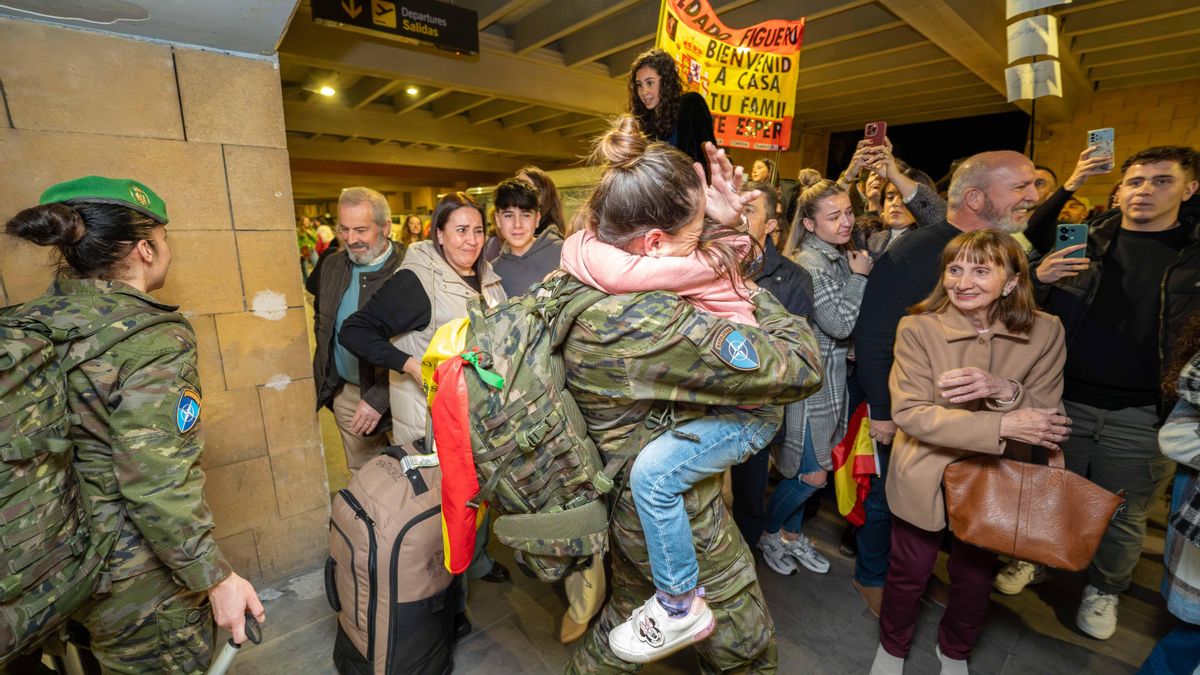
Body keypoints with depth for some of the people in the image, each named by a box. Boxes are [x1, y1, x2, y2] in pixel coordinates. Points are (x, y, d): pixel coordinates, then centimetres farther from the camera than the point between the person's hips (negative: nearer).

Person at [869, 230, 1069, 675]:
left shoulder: (1045, 332, -9)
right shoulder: (918, 328, -19)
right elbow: (908, 413, -24)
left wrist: (1004, 389, -30)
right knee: (909, 574, 17)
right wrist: (1002, 426, -31)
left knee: (976, 578, 24)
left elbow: (1045, 418, -9)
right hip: (925, 480, -2)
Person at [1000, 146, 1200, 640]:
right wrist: (1037, 279, -16)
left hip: (1143, 413, 0)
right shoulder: (1080, 240, 1)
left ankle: (1104, 589, 37)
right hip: (1064, 399, 0)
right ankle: (1034, 561, 37)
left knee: (1123, 515, 15)